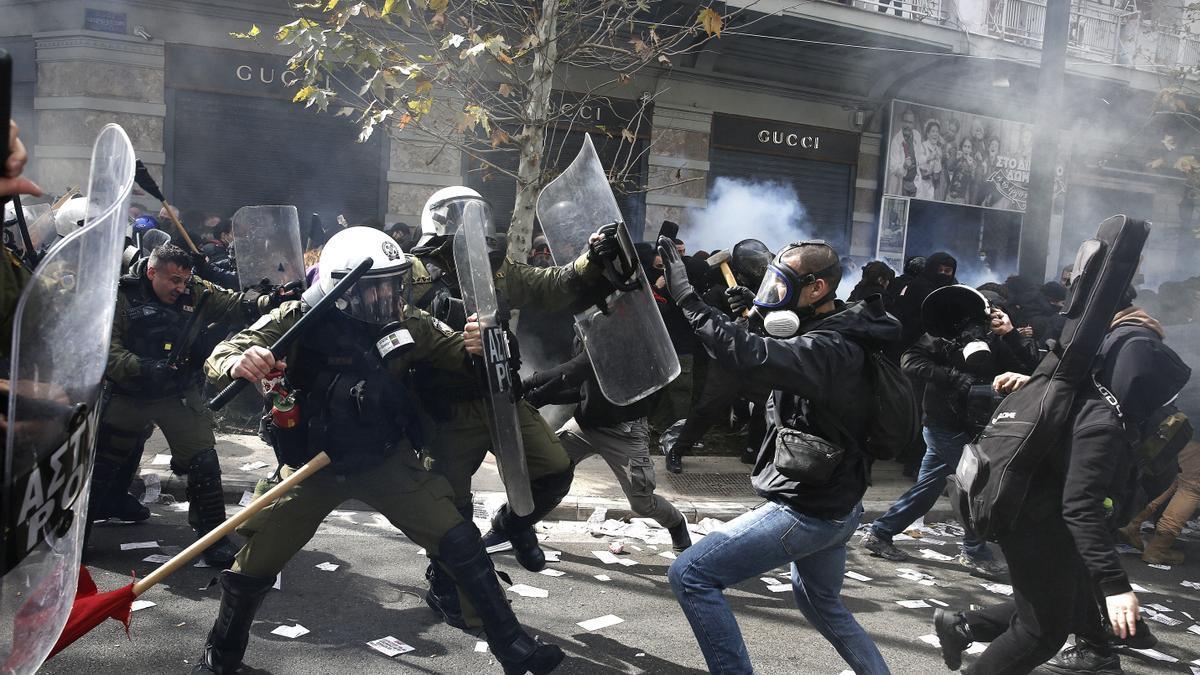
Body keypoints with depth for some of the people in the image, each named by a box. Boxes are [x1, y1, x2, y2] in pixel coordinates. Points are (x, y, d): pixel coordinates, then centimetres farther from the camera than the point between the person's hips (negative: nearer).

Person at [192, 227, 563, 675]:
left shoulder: (405, 322, -7)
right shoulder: (301, 321, -17)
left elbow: (461, 355, -1)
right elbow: (220, 356, -22)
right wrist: (239, 361, -48)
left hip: (387, 460, 2)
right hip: (313, 465, -1)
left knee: (459, 542, -6)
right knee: (257, 560, 2)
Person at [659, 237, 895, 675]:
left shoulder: (830, 349, -25)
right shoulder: (838, 336, 7)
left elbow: (753, 357, -41)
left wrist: (685, 296, -38)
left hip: (808, 510, -10)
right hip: (833, 504, 10)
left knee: (690, 576, -8)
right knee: (821, 603, 32)